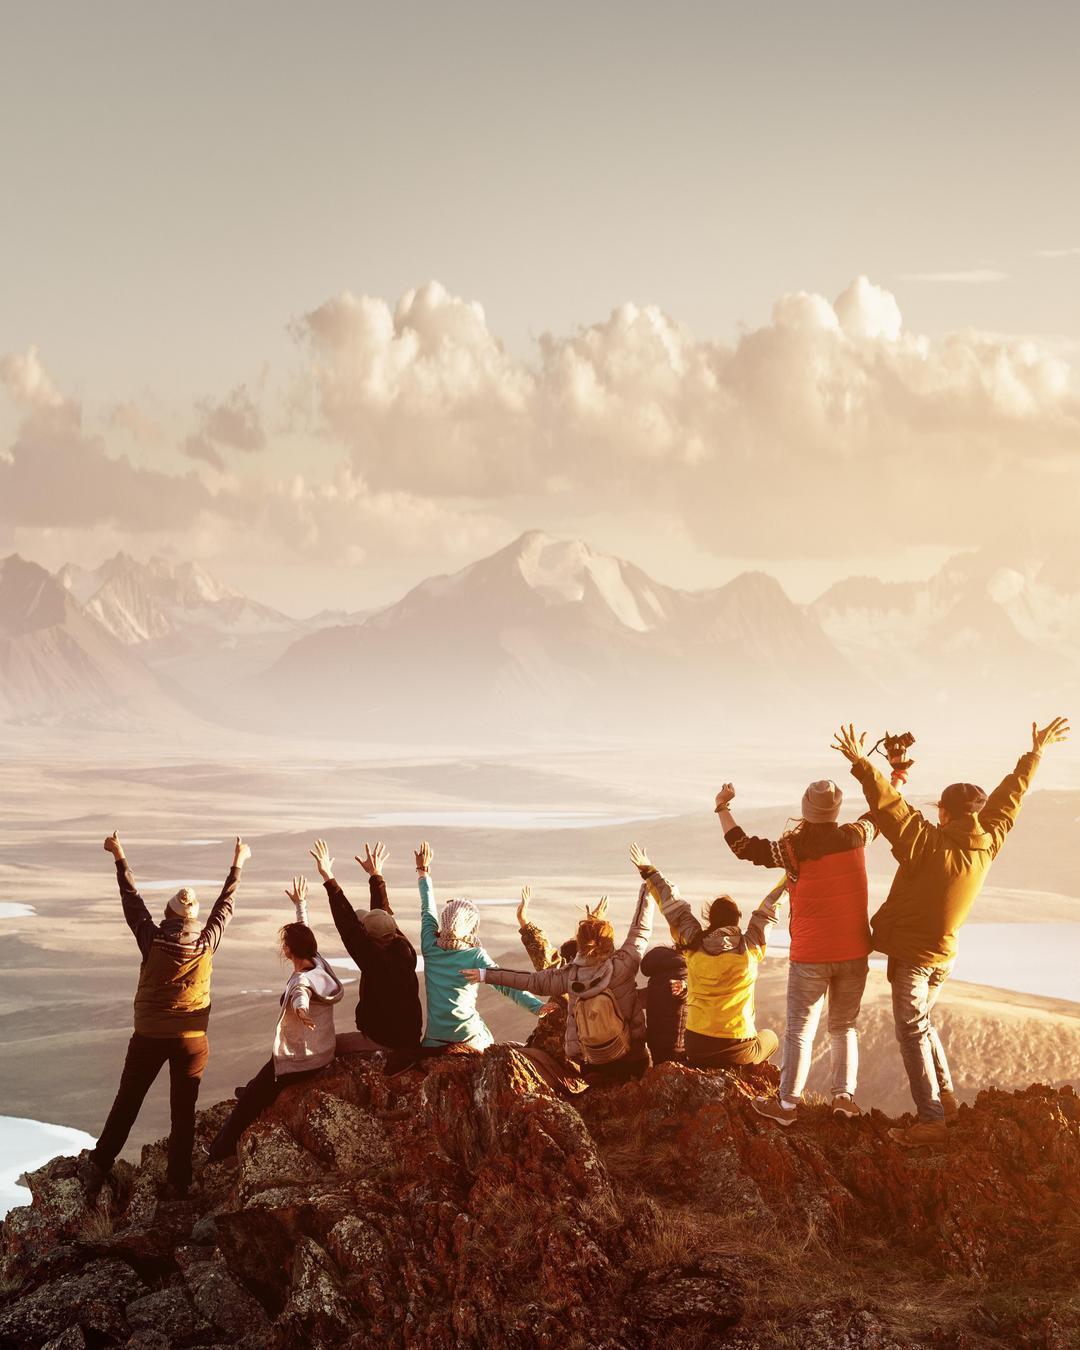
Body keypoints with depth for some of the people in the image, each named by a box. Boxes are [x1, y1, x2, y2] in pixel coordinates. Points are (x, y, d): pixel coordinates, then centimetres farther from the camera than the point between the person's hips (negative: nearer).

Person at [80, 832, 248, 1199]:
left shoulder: (153, 941, -12)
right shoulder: (207, 943, -9)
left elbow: (132, 901, 1)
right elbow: (225, 906, 7)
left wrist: (120, 858, 13)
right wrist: (237, 866, 21)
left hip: (149, 1036, -1)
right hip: (191, 1039, 1)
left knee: (126, 1104, 10)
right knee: (183, 1112, 8)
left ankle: (97, 1169, 10)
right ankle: (178, 1183, 11)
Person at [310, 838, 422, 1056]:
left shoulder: (375, 958, -22)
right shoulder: (404, 950, -3)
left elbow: (347, 924, -23)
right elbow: (384, 912, 10)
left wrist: (328, 878, -22)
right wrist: (376, 875, 19)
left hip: (383, 1041, -8)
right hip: (411, 1040, 8)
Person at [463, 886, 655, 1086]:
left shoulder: (570, 975, -6)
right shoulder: (621, 966, -14)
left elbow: (533, 981, 3)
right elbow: (641, 930, -3)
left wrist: (487, 975, 14)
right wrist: (647, 890, 11)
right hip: (631, 1061, -2)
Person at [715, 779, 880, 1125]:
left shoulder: (795, 848, -15)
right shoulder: (855, 837, -4)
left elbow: (743, 846, -12)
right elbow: (877, 815, 17)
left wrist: (722, 808, 1)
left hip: (810, 957, -3)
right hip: (854, 953, 3)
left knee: (800, 1031, 3)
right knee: (845, 1028, 15)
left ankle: (787, 1104, 4)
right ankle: (844, 1097, 9)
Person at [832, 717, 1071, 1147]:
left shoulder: (928, 845, -23)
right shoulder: (987, 845, -5)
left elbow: (889, 806, -30)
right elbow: (1009, 797, 7)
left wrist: (861, 764, -30)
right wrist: (1036, 754, 18)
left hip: (910, 955, -7)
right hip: (943, 954, 7)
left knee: (913, 1033, -2)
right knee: (924, 1023, 25)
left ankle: (931, 1119, -4)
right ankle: (945, 1097, 26)